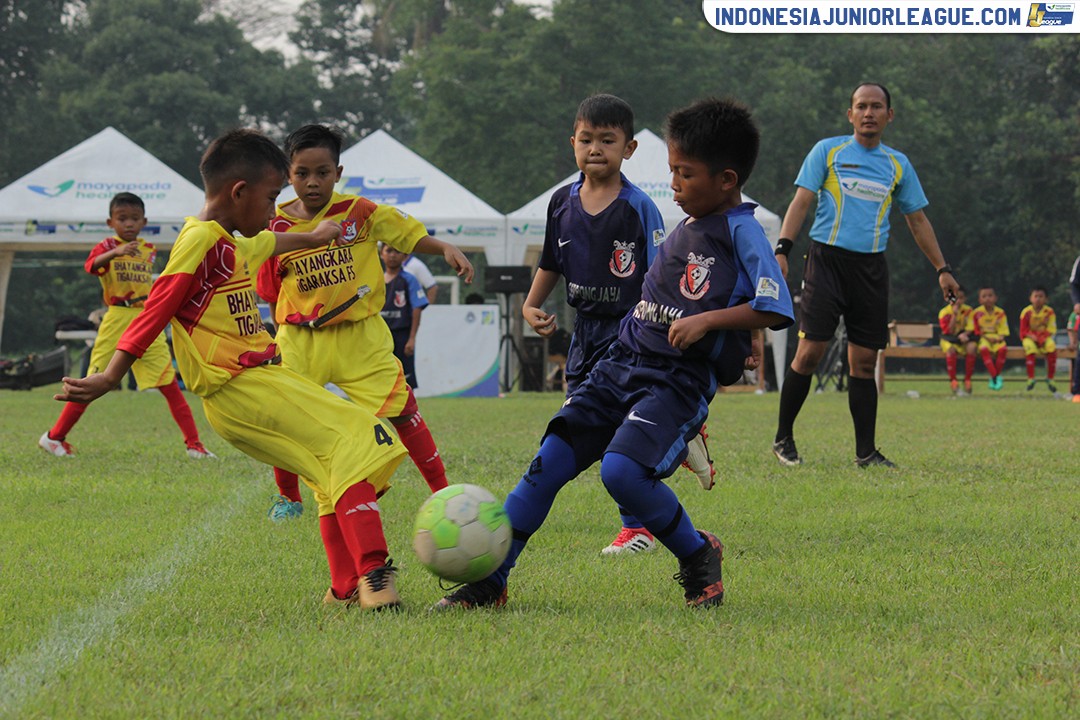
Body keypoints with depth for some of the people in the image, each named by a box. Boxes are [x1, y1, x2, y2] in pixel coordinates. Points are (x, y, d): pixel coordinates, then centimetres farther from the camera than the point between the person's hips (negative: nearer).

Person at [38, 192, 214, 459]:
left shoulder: (149, 250, 11)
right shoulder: (107, 246, -4)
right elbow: (92, 265, -27)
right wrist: (116, 252, -43)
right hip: (116, 320, -4)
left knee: (170, 384, -1)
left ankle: (193, 443, 0)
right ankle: (54, 437, 11)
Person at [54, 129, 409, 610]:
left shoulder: (232, 245, 19)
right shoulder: (200, 241, -12)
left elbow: (267, 245, 43)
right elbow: (158, 309, -18)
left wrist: (311, 239, 60)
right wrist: (109, 377, -22)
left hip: (261, 379, 10)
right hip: (239, 388, -10)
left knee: (336, 472, 11)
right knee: (350, 448, -16)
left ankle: (345, 589, 12)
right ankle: (372, 574, -23)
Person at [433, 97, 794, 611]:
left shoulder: (741, 231, -8)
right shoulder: (687, 227, 16)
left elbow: (775, 308, -15)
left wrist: (708, 321, -23)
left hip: (681, 377, -7)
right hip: (623, 360, 7)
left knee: (622, 469, -28)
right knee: (551, 459, -4)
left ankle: (698, 555, -1)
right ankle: (489, 580, 1)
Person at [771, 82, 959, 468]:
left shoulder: (898, 164, 14)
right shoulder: (827, 151, 5)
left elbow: (918, 219, 20)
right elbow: (801, 201, -1)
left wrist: (942, 269, 15)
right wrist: (782, 249, -14)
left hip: (871, 266, 3)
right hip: (827, 258, -3)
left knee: (864, 360, 2)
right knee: (811, 349, -11)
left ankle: (866, 451, 5)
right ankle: (783, 439, 0)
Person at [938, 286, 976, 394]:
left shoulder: (968, 310, 0)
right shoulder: (944, 312, -9)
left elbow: (970, 328, -2)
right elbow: (949, 331, -16)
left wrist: (964, 334, -25)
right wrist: (954, 314, -23)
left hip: (964, 337, 2)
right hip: (949, 338, -2)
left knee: (971, 347, -32)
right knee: (950, 349, -37)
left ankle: (967, 380, -23)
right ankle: (953, 380, -28)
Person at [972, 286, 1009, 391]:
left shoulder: (1000, 313, 4)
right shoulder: (977, 313, 0)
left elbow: (1003, 331, 4)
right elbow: (976, 331, -1)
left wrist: (1000, 338, -17)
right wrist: (986, 338, -14)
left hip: (997, 339, 1)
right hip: (983, 339, -1)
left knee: (1003, 349, -32)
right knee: (984, 349, -36)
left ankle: (997, 376, -14)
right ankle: (994, 376, -31)